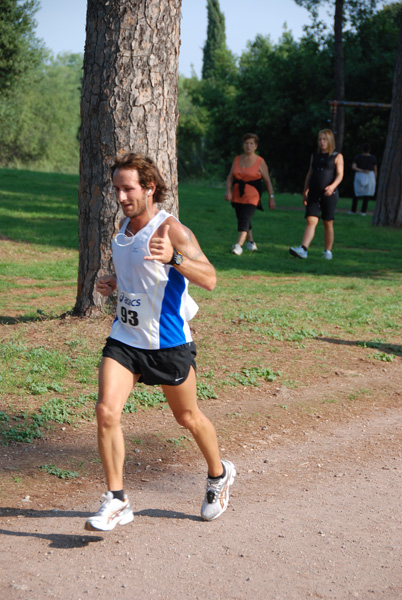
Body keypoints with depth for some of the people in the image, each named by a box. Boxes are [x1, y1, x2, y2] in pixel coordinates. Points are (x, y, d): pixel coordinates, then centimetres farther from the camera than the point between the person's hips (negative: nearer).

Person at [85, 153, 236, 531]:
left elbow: (209, 279, -26)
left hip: (168, 343, -5)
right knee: (106, 412, -13)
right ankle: (116, 502, -2)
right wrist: (113, 282, 5)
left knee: (188, 418, 13)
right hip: (124, 339, 5)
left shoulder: (170, 229, -16)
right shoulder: (125, 225, 7)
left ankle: (219, 475, 41)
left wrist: (173, 257, -42)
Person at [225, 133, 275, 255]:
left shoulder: (260, 162, 0)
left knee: (245, 219, -19)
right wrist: (228, 191, -7)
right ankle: (251, 243, 31)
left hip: (252, 196, -5)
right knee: (242, 220, 12)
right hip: (237, 195, 5)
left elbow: (267, 181, 3)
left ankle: (239, 245, -27)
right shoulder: (237, 159, 11)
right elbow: (230, 177, 9)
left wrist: (271, 197, 1)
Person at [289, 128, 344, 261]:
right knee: (311, 221, -10)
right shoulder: (315, 155, 15)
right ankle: (302, 249, -22)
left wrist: (333, 186, -25)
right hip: (314, 195, 3)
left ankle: (328, 251, 15)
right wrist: (305, 192, 18)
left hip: (329, 194, -3)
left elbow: (340, 175, -6)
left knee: (328, 223, 4)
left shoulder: (337, 156, 3)